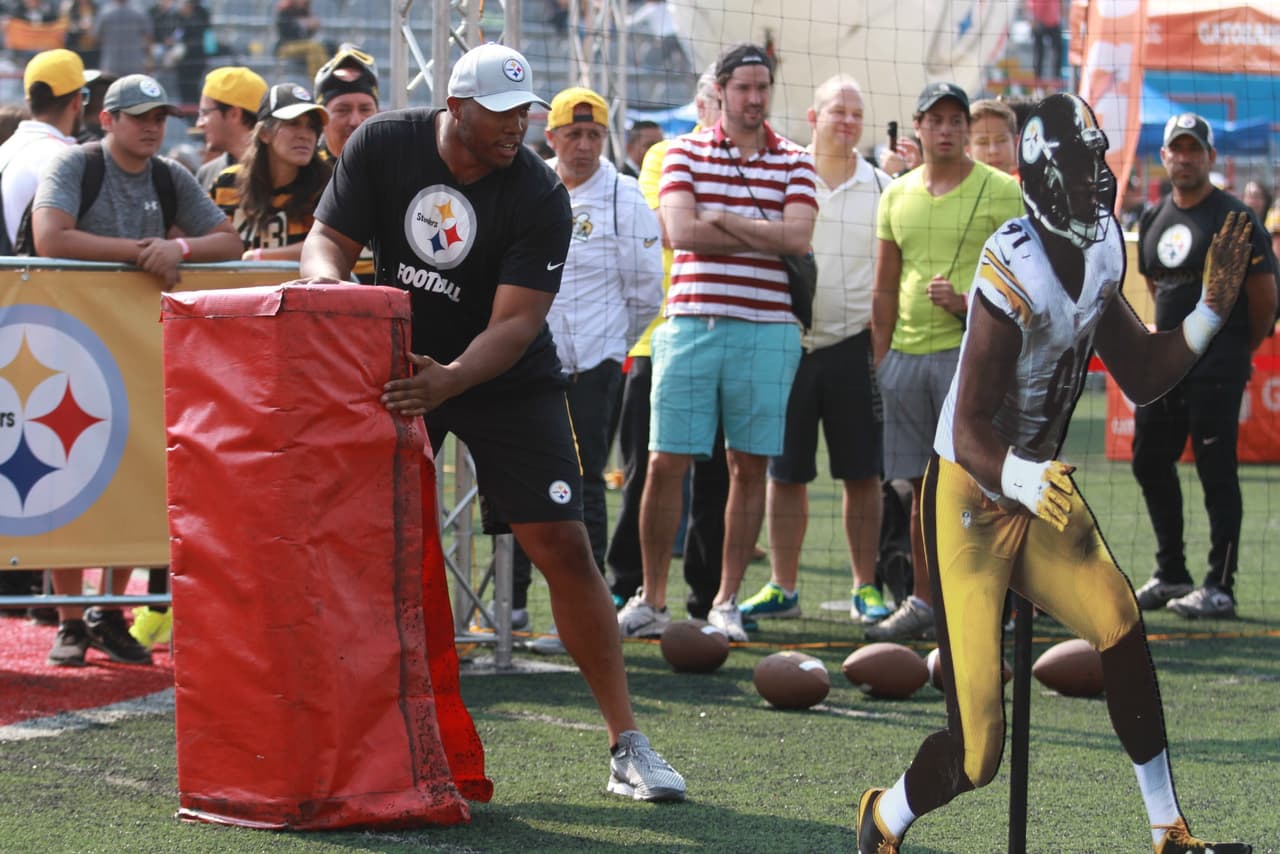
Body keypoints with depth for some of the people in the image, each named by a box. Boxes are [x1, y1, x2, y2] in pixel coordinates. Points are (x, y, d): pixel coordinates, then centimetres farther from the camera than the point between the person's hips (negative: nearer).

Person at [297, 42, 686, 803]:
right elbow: (331, 238, -6)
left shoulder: (541, 197, -19)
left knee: (565, 547, -7)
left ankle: (628, 746, 0)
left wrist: (450, 380, -41)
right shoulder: (384, 146, -10)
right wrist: (328, 278, -31)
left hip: (508, 382, -2)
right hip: (397, 364, 2)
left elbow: (517, 321, -24)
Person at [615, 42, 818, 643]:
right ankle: (651, 600, 8)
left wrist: (722, 218, -7)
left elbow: (798, 237, -8)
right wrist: (767, 234, -6)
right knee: (666, 464, -2)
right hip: (691, 325, 0)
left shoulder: (794, 162, 8)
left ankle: (725, 603, 12)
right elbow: (681, 231, -8)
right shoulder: (685, 153, 8)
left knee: (749, 468, 3)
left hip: (766, 331, 1)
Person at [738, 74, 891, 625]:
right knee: (785, 473, 3)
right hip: (789, 343, 0)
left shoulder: (882, 187, 6)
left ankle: (865, 588, 8)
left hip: (854, 346, 0)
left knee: (861, 473, 2)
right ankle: (782, 587, 10)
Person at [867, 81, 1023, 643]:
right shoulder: (897, 196, 14)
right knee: (921, 487, 8)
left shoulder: (1000, 191, 0)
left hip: (970, 349, -5)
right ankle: (921, 603, 15)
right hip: (906, 354, 5)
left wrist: (967, 303, -17)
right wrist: (880, 359, 12)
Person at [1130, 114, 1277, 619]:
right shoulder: (1153, 219, 13)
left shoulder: (1233, 218, -8)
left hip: (1216, 369, -8)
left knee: (1216, 472, -7)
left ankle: (1220, 588, -3)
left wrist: (1237, 351, 3)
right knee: (1150, 463, 11)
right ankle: (1171, 576, 22)